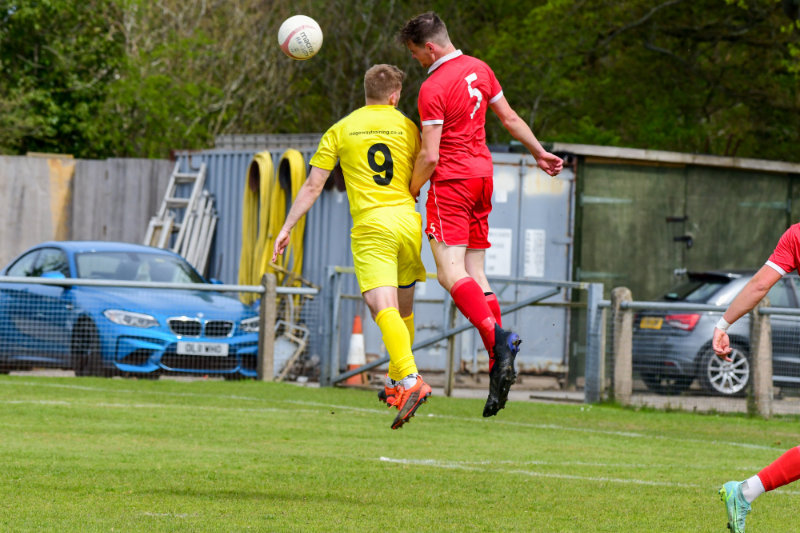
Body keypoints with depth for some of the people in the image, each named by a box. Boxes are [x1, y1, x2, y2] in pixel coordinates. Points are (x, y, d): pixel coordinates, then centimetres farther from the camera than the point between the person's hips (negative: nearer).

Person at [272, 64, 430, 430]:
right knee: (403, 309, 20)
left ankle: (410, 379, -35)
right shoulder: (408, 128, 11)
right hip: (408, 220, 3)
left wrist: (286, 228, 14)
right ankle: (396, 382, 28)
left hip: (370, 225, -3)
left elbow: (312, 186, 9)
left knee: (384, 309, -17)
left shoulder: (340, 131, 10)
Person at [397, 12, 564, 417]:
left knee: (449, 270, -14)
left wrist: (410, 195, -2)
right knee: (474, 273, 8)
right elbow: (510, 118, 17)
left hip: (452, 180, -8)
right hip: (482, 174, 8)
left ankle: (497, 336, -35)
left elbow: (430, 156, -15)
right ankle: (498, 366, -1)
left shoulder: (432, 89, -14)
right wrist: (539, 153, 27)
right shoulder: (479, 70, 9)